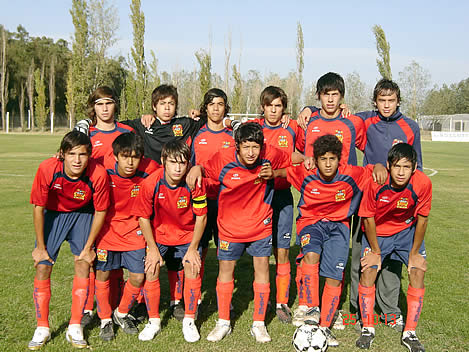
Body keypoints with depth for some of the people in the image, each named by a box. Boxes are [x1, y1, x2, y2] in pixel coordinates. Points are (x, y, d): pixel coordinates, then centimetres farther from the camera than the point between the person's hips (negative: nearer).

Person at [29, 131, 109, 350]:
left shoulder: (98, 174, -29)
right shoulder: (47, 169, -29)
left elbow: (100, 212, -15)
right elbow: (38, 208, -16)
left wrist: (88, 247, -10)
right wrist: (40, 247, -10)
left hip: (82, 215, 0)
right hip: (52, 214, 0)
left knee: (83, 265, -10)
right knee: (42, 267, -5)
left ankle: (75, 328, 3)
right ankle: (42, 328, 9)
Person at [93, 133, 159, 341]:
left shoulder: (148, 171, -18)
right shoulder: (104, 173, -20)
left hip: (134, 231, 1)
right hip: (107, 230, -1)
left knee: (138, 277, 0)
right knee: (102, 275, 4)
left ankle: (121, 314, 27)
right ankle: (105, 320, 26)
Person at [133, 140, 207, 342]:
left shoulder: (194, 183, -24)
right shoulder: (151, 183, -24)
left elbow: (201, 217, -12)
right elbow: (143, 217, -11)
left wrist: (193, 248, -12)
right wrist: (153, 248, -10)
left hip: (188, 234, 0)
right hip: (158, 234, 0)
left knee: (193, 269, -11)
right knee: (151, 270, -8)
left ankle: (189, 321, 7)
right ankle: (154, 322, 10)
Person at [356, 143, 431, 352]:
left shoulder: (423, 183, -27)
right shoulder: (375, 182, -29)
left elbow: (422, 219, -13)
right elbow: (368, 218, -16)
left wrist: (415, 253, -8)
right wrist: (375, 251, -11)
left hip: (407, 230, 1)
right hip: (377, 231, -1)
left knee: (418, 271, -12)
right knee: (368, 270, -13)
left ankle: (410, 333, 1)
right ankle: (367, 329, 4)